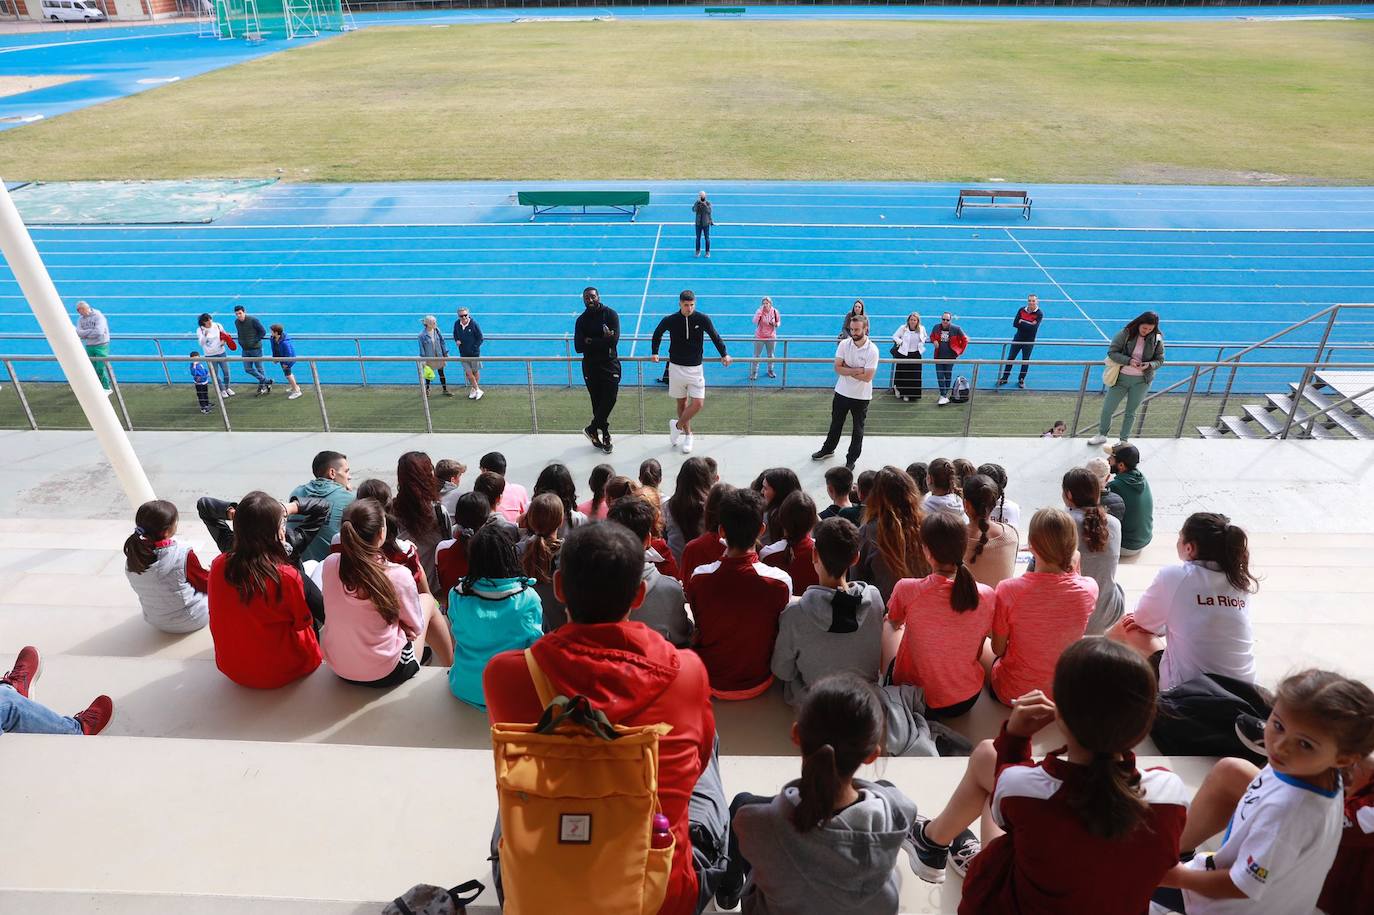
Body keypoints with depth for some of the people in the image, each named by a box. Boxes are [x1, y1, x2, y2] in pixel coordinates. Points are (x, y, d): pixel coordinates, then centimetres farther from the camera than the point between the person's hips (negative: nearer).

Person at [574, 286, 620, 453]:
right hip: (590, 366, 2)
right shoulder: (581, 320, 4)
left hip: (610, 364, -2)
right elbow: (578, 347, -8)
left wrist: (590, 342, -13)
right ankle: (605, 436, 16)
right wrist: (602, 341, -14)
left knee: (610, 399, -11)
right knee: (597, 403, 5)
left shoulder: (610, 314, -3)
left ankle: (592, 429, 8)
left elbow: (614, 340, -16)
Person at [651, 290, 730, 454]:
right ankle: (687, 434, 25)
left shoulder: (703, 319, -7)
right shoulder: (670, 321, -6)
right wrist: (654, 353, 12)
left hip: (695, 368, 0)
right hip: (676, 367, 0)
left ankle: (677, 425, 13)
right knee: (682, 402, 10)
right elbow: (657, 334, 15)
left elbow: (715, 336, 7)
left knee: (698, 403, -9)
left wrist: (724, 354, 5)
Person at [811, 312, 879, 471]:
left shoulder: (872, 350, -18)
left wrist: (847, 369, -17)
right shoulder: (844, 344, -7)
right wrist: (857, 370, -21)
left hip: (861, 397, -3)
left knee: (857, 430, 9)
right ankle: (828, 449, 41)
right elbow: (837, 368, -11)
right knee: (836, 424, 21)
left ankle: (851, 459, 24)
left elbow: (867, 377, -23)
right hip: (842, 392, 3)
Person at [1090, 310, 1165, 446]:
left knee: (1131, 412, 11)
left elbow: (1160, 360, 2)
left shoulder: (1157, 339, -5)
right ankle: (1102, 435, 28)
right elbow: (1111, 352, -12)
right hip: (1121, 378, 0)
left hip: (1141, 381, 0)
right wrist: (1128, 360, -25)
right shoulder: (1125, 334, -11)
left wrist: (1149, 365, -20)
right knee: (1107, 409, 5)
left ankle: (1124, 440, 26)